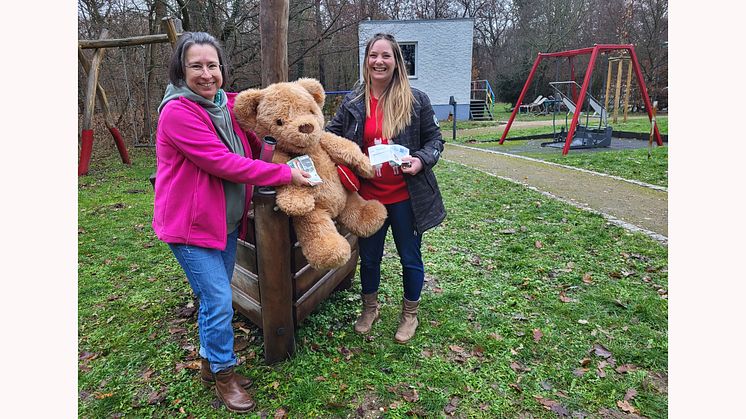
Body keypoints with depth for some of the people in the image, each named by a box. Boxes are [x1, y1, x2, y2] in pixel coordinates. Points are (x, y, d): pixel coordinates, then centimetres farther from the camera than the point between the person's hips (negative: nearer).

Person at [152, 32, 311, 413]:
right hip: (191, 224, -7)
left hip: (227, 220, 7)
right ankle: (223, 375, 18)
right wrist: (285, 174, -23)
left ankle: (210, 363, 37)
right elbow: (224, 163, -26)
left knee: (215, 297, 17)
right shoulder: (177, 112, -19)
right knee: (219, 301, -5)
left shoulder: (229, 104, 3)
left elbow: (255, 145, 15)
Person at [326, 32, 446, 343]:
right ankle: (369, 308, 43)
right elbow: (331, 136, 7)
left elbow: (434, 139, 2)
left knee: (410, 258, 12)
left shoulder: (416, 100, -4)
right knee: (369, 257, 18)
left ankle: (410, 315, 36)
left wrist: (421, 160, -17)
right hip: (368, 196, 2)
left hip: (406, 197, -2)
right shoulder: (352, 102, 1)